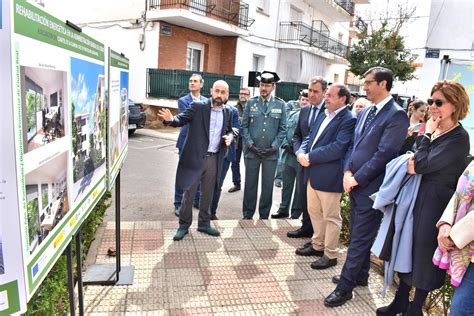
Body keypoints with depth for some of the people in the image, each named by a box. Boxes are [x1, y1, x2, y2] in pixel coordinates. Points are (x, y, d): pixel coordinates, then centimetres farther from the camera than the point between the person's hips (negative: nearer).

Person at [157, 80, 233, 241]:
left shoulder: (227, 112, 7)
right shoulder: (198, 107, -7)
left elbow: (229, 130, 20)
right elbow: (181, 119, -12)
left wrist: (229, 137, -3)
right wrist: (171, 119, -34)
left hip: (214, 159, 4)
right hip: (195, 157, -4)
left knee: (207, 194, 15)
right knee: (189, 193, 6)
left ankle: (204, 223, 31)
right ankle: (184, 225, 21)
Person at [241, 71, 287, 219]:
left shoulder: (280, 105, 3)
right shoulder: (251, 103, 4)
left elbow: (283, 129, 2)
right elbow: (244, 126, 2)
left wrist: (273, 147, -7)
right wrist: (250, 145, -8)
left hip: (271, 152, 0)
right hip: (252, 151, 0)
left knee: (268, 185, 8)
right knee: (250, 184, 9)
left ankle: (264, 216, 23)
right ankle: (247, 215, 23)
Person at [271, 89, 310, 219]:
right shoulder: (292, 113, 9)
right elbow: (285, 130, 12)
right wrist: (285, 144, -3)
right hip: (289, 154, 5)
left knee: (300, 188, 9)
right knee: (286, 185, 15)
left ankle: (296, 214, 21)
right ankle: (283, 210, 29)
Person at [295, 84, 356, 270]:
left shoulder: (348, 120, -13)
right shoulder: (325, 116, 14)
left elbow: (337, 148, -23)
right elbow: (310, 138, 14)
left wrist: (310, 157, -18)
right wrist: (301, 153, -6)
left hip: (328, 176, -9)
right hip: (313, 173, 9)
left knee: (331, 217, 6)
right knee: (314, 212, 19)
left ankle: (330, 255, 20)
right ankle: (317, 245, 37)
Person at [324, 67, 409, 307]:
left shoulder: (396, 115, -13)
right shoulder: (365, 112, 12)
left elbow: (384, 154, -19)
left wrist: (357, 178, -15)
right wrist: (347, 172, -1)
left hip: (370, 186, -8)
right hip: (355, 183, 8)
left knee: (360, 238, 2)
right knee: (359, 234, 19)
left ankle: (345, 286, 13)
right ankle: (360, 275, 36)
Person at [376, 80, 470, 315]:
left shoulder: (459, 138, -16)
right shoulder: (434, 131, 10)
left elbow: (423, 165, -22)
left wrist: (427, 134, -11)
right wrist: (412, 162, -9)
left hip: (434, 203, -8)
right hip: (416, 196, 8)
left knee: (424, 254, 7)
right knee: (407, 249, 15)